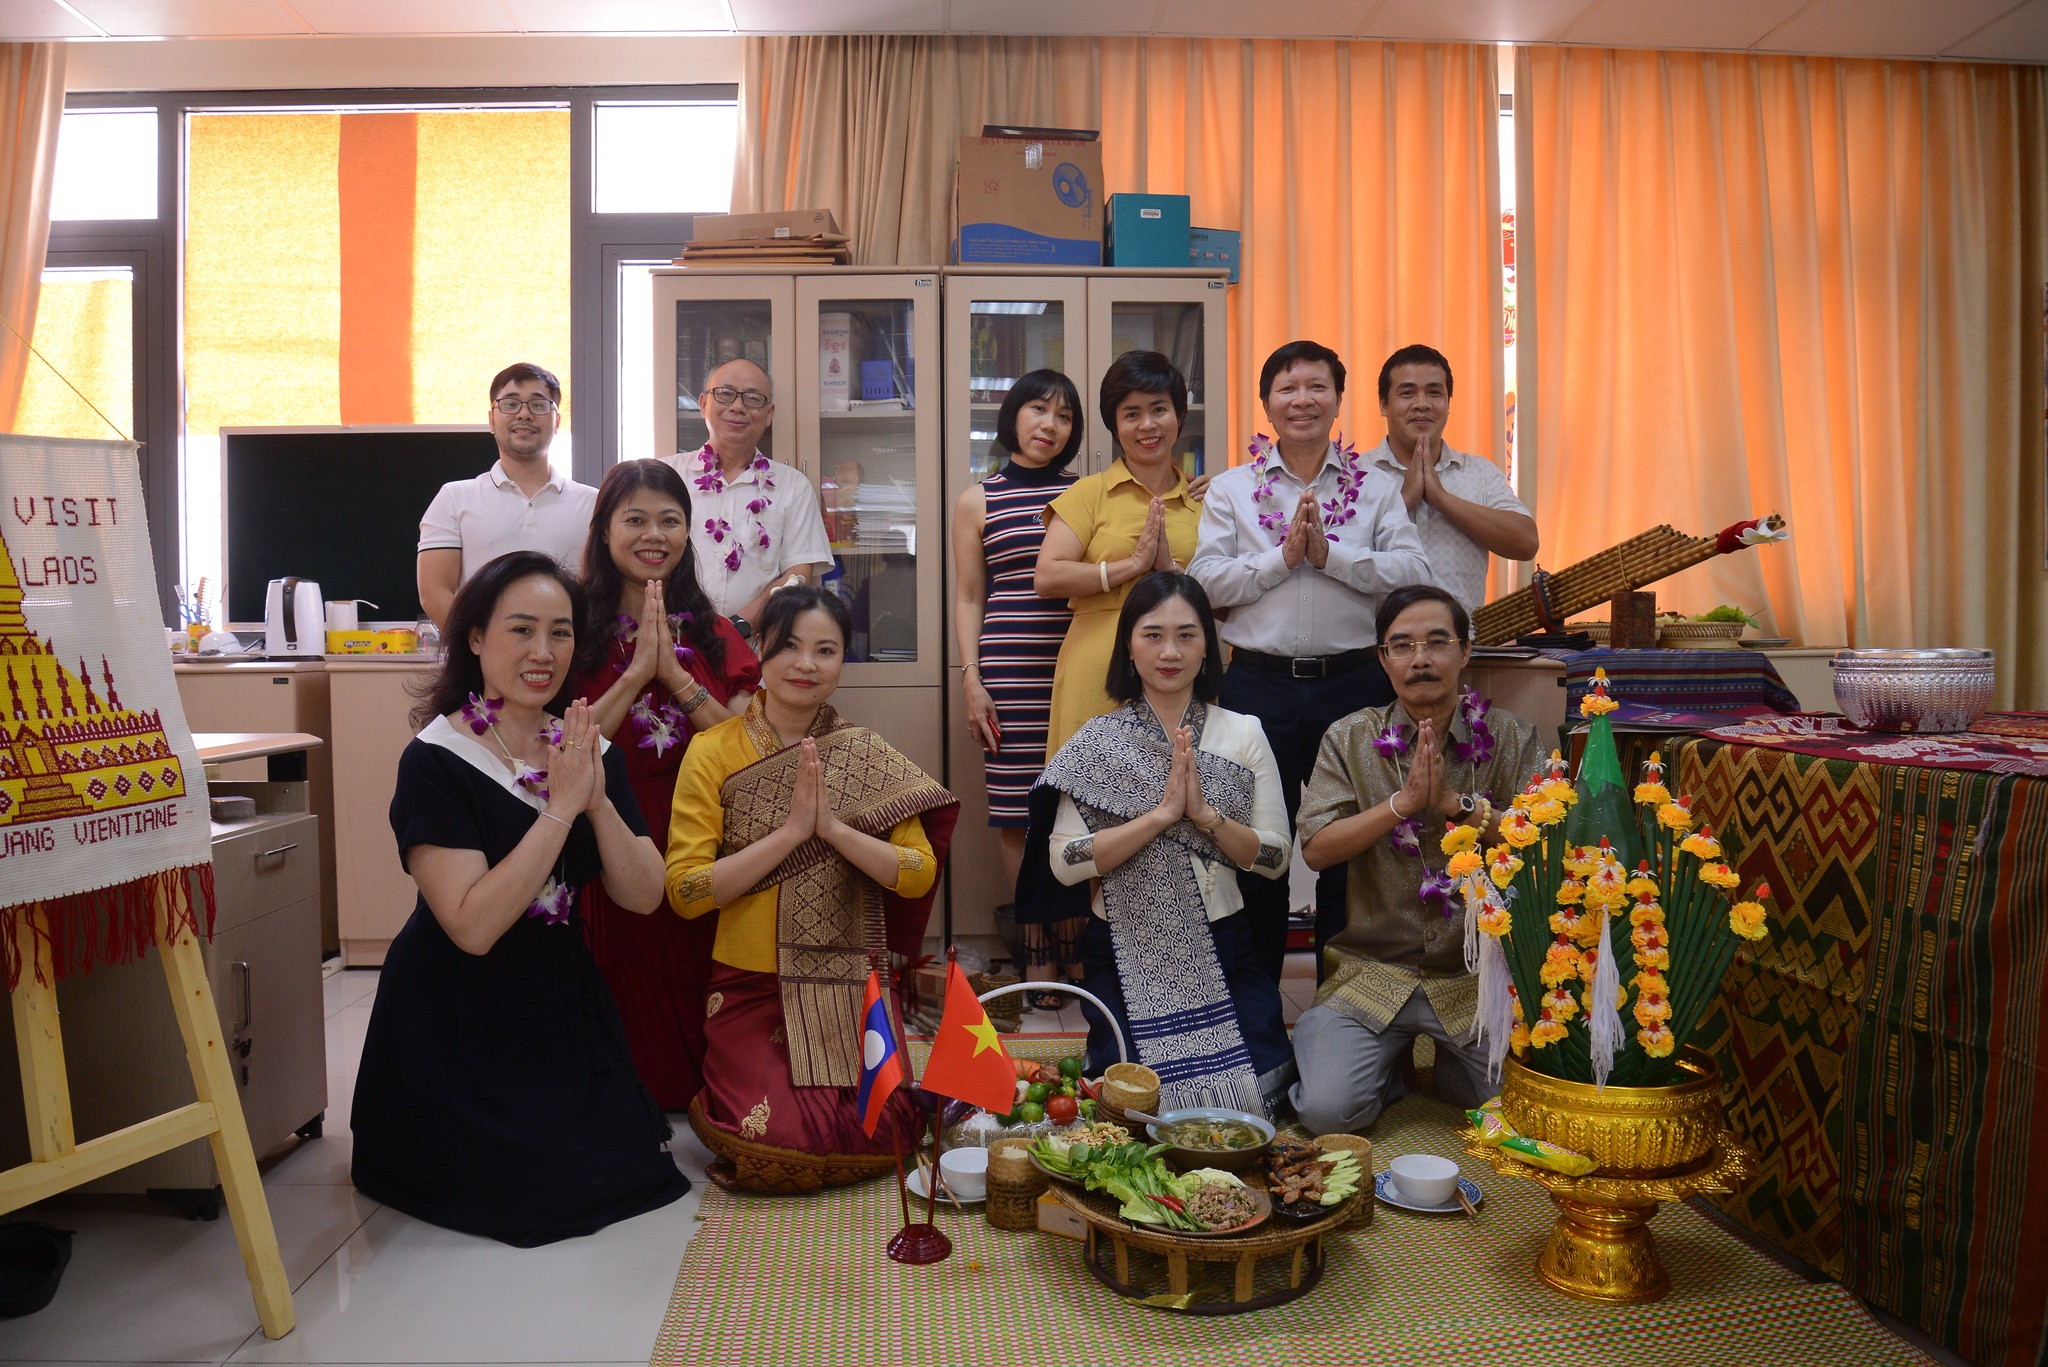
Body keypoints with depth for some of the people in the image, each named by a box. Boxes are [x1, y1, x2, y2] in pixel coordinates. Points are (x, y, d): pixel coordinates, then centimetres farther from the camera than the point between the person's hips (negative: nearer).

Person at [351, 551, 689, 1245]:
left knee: (629, 1164, -3)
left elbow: (643, 896, -6)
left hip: (560, 998, 5)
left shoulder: (591, 752, 0)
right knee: (535, 1188, -9)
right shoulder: (436, 762, -17)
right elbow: (472, 926, -26)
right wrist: (560, 808, -27)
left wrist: (598, 800, -20)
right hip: (458, 1015, -5)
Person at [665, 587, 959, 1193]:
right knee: (771, 1142, -18)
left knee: (877, 1136, -11)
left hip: (849, 985, 2)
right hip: (751, 986, -1)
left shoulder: (868, 757, 1)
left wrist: (833, 827, -18)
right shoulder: (713, 753, -4)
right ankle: (721, 1100, 18)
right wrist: (790, 831, -19)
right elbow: (685, 891, -11)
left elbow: (919, 874, -5)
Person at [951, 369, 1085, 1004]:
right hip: (1009, 670, -1)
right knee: (1018, 815, -1)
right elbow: (968, 599, 8)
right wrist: (971, 679, -1)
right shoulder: (978, 501, 9)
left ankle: (1076, 945, 13)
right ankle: (1036, 952, 11)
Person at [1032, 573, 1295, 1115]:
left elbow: (1276, 858, 1)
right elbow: (1064, 862, -11)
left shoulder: (1244, 733, 4)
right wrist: (1161, 813, -17)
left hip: (1220, 945, 2)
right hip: (1127, 952, -1)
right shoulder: (1097, 742, -1)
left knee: (1255, 1090, -12)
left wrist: (1206, 814, -15)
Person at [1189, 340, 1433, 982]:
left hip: (1355, 682, 1)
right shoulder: (1231, 489, 8)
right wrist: (1284, 555, -11)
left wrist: (1330, 553, -12)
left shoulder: (1377, 488, 8)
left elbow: (1411, 572, -5)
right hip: (1260, 683, 0)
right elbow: (1207, 580, -4)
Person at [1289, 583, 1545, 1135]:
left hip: (1481, 974, 1)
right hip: (1374, 970, 0)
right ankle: (1390, 1058, 18)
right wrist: (1405, 801, -19)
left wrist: (1455, 802, -21)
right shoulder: (1349, 738, 1)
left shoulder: (1510, 737, 1)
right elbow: (1316, 849, -9)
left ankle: (1449, 1063, 22)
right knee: (1327, 1111, -16)